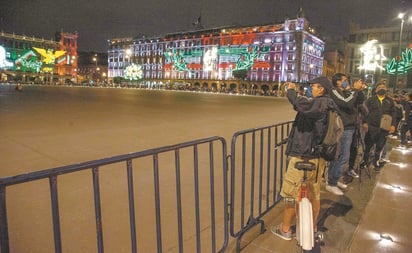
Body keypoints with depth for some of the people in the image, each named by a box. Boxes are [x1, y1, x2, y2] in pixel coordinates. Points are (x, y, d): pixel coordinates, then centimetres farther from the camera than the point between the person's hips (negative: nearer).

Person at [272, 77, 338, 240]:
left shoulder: (318, 103, -19)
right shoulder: (329, 105, 10)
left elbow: (301, 103, -36)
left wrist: (291, 90, -18)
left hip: (303, 156, -9)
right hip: (318, 157, 9)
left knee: (291, 192, 5)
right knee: (314, 193, 18)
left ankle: (285, 229, 17)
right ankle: (313, 226, 33)